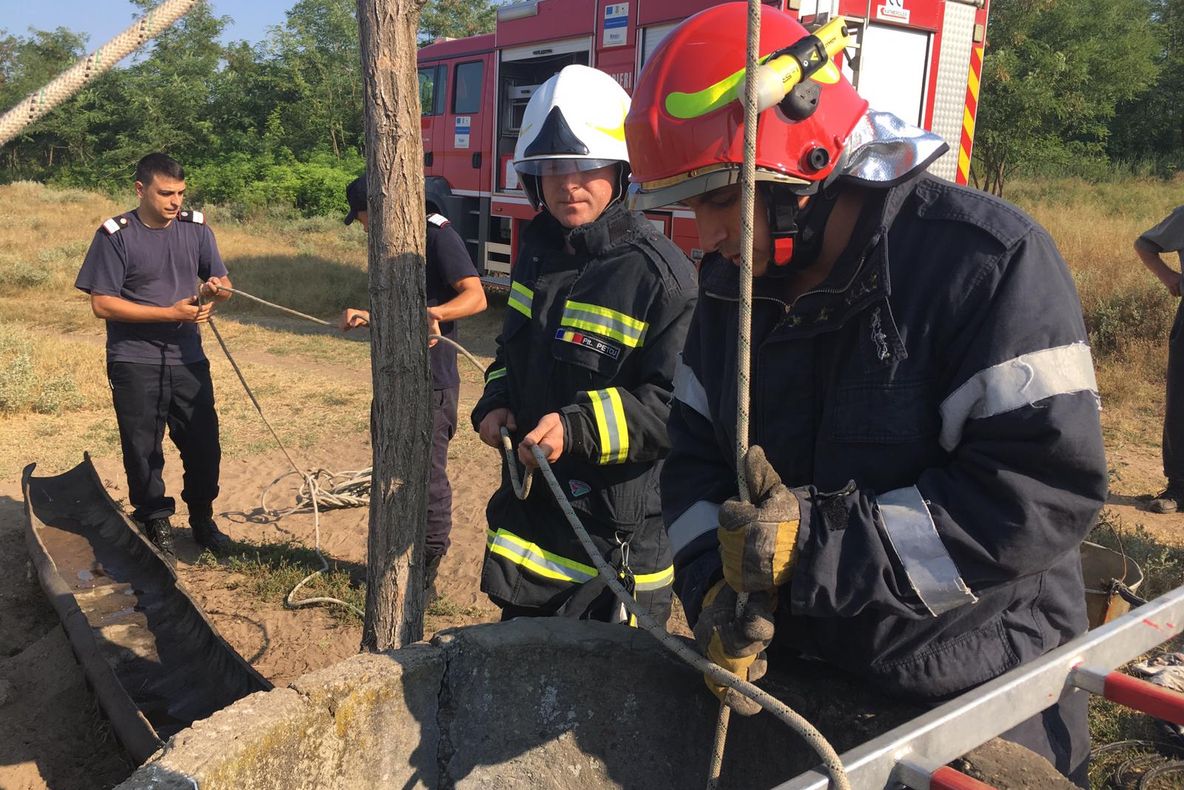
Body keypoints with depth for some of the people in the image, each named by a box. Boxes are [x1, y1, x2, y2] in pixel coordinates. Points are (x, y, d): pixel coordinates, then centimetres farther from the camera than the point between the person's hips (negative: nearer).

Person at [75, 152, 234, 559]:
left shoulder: (196, 228, 3)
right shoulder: (115, 235, -8)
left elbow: (223, 282, 9)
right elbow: (102, 304, -11)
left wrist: (215, 288, -17)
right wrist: (170, 313, -19)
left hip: (188, 358, 3)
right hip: (134, 363, -3)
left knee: (203, 445, 7)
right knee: (143, 449, 6)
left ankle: (202, 520, 26)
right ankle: (156, 525, 23)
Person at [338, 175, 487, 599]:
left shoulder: (437, 234, -13)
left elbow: (475, 296, -23)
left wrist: (434, 312, -40)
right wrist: (367, 317, 10)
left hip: (431, 381, -10)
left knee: (428, 477, -2)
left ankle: (425, 576, 9)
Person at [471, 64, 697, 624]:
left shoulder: (660, 273, -18)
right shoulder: (538, 250, 7)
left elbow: (676, 406, -22)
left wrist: (579, 427, -30)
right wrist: (494, 405, 1)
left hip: (618, 540, -7)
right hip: (529, 511, 7)